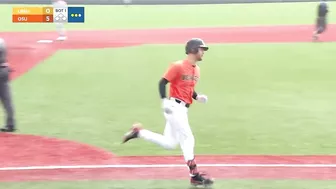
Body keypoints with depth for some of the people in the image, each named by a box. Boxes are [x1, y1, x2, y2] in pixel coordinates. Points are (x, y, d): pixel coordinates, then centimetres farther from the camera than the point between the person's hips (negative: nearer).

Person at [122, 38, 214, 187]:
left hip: (182, 108, 9)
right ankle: (194, 175, -5)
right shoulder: (178, 66, -13)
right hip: (174, 106, -9)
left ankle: (139, 132, 19)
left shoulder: (196, 69, 13)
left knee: (169, 144, 10)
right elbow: (162, 83, -13)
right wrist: (165, 101, -24)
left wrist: (197, 97, 4)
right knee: (187, 139, -9)